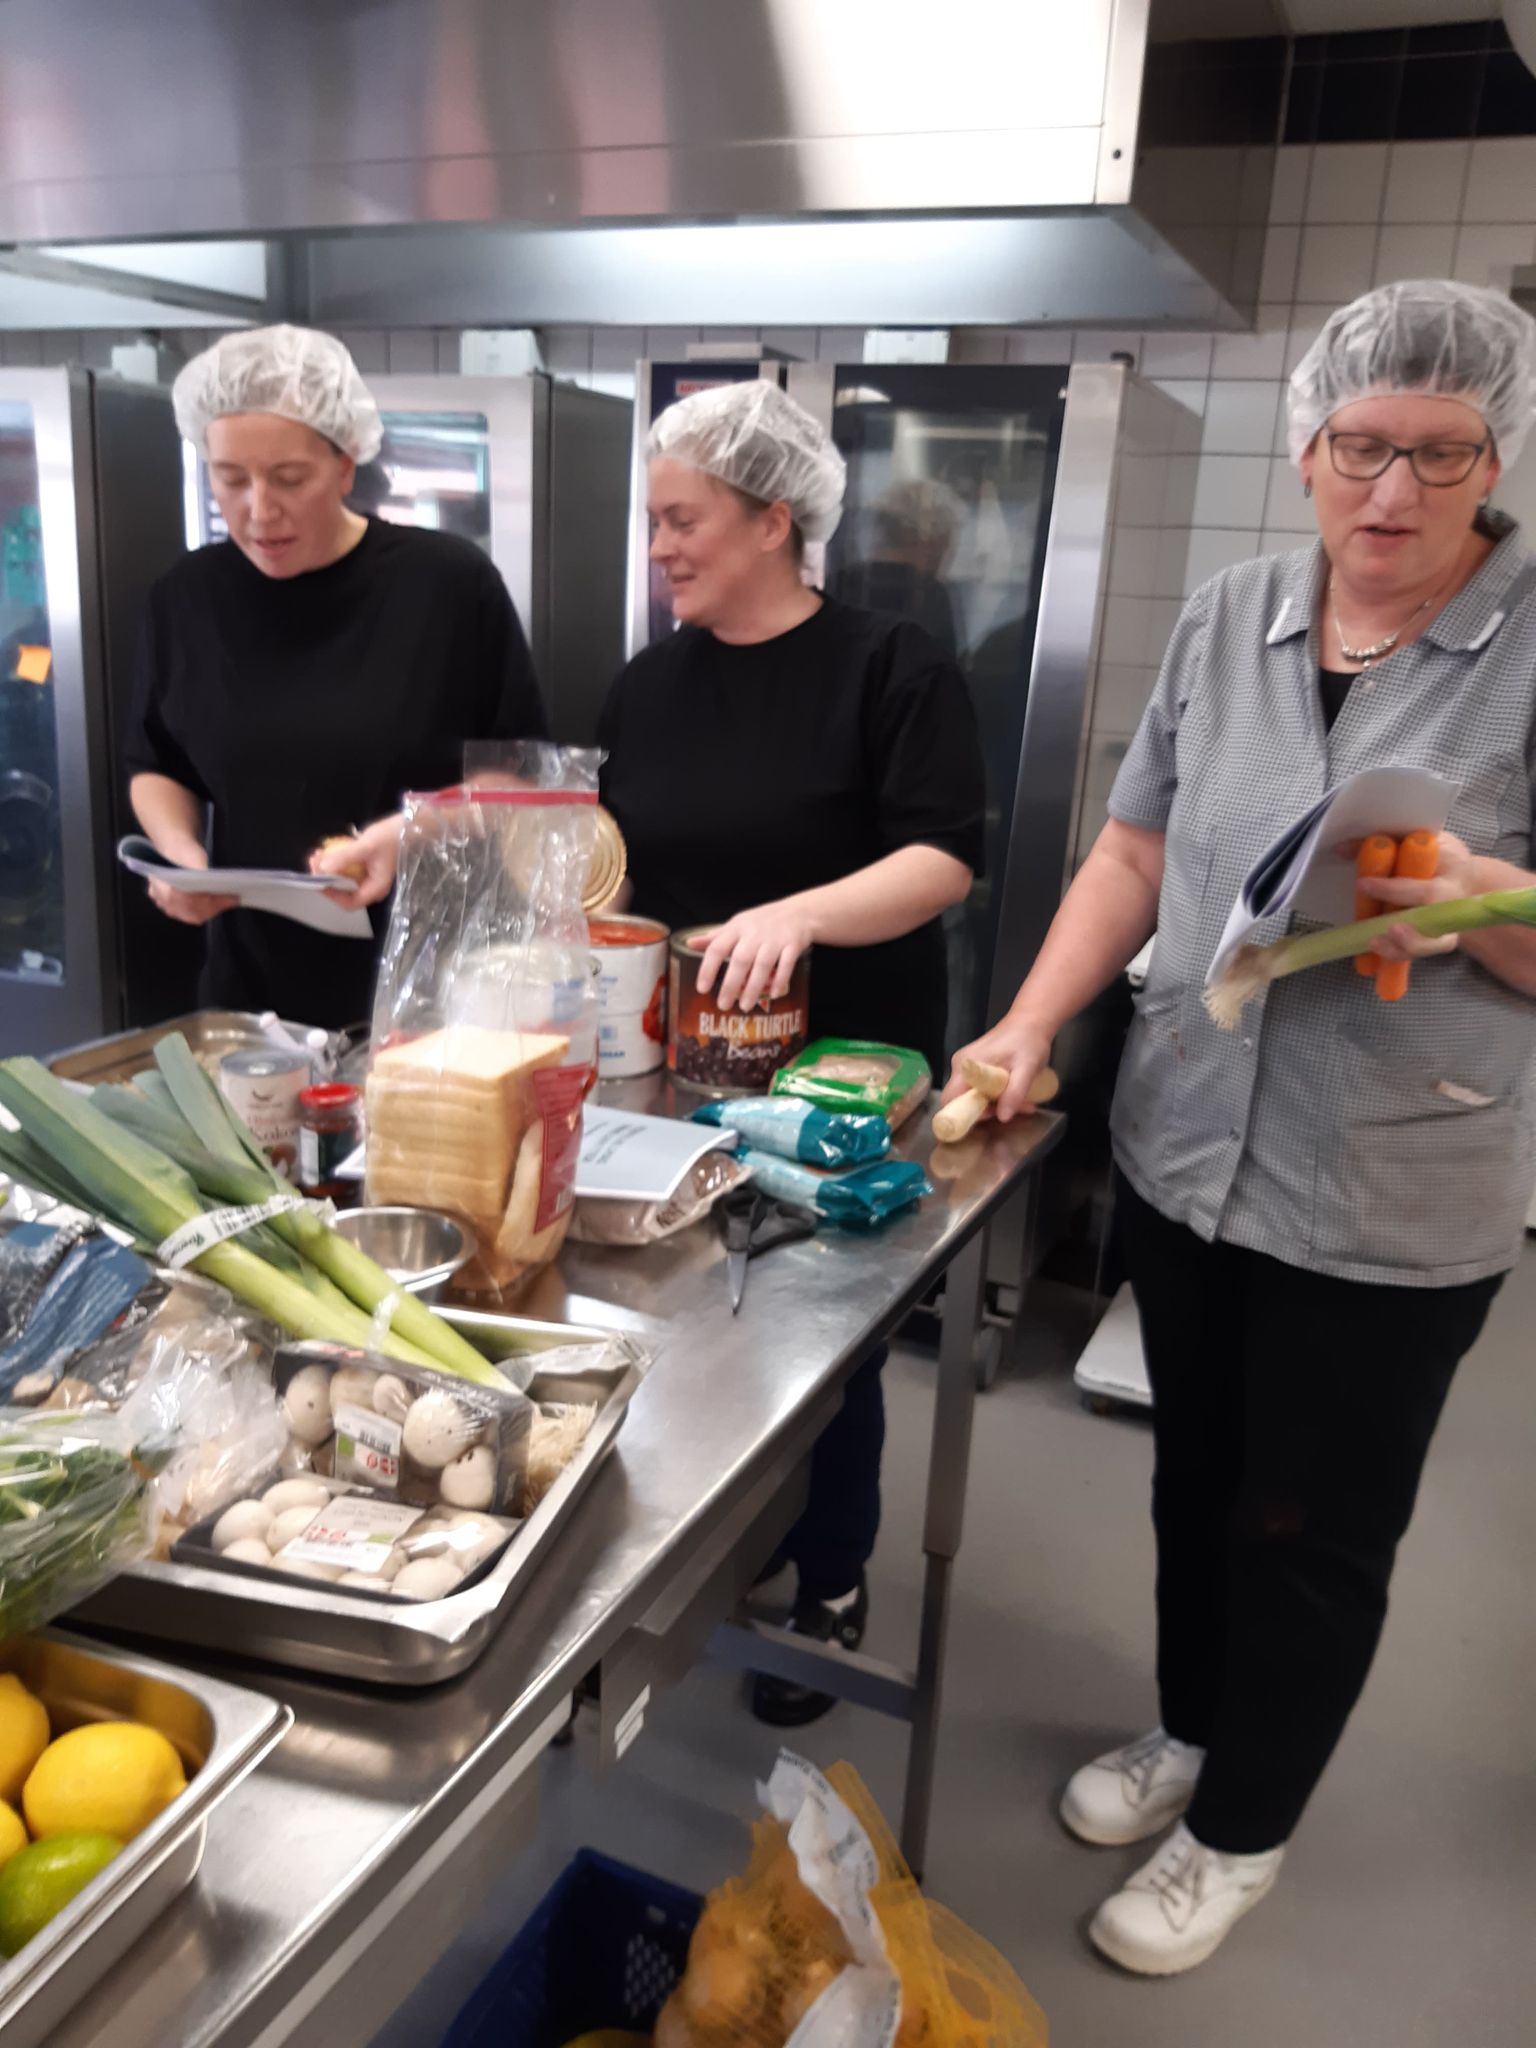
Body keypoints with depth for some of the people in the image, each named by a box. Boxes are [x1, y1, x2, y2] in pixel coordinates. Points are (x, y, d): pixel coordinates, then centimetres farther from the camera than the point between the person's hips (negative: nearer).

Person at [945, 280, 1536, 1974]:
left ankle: (1241, 1833, 36)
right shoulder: (1226, 621, 3)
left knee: (1315, 1533, 12)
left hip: (1393, 1204, -3)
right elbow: (1136, 851, 7)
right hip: (1182, 1151, 4)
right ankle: (1192, 1730, 47)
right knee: (1196, 1478, 21)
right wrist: (1030, 1023, -3)